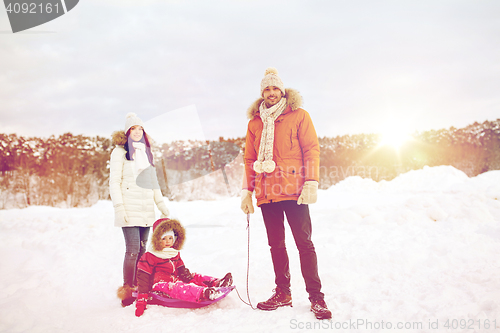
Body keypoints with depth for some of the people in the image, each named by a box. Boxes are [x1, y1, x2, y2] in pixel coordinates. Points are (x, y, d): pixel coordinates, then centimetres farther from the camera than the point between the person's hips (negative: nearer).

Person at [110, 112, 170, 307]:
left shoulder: (146, 152, 19)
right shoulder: (120, 151, 1)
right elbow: (114, 181, -4)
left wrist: (161, 204, 18)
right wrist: (119, 207, -13)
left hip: (146, 209, 6)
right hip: (130, 209, -5)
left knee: (142, 249, 5)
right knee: (133, 250, -11)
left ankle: (139, 287, 13)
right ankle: (127, 290, -3)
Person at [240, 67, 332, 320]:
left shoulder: (298, 116, 5)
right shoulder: (255, 122, 16)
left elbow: (311, 149, -1)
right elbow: (249, 159, 16)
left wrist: (311, 182, -12)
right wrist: (247, 190, 9)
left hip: (293, 190, -4)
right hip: (267, 193, 4)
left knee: (304, 243, -4)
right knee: (276, 244, 9)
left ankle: (316, 296, 3)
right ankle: (282, 293, 20)